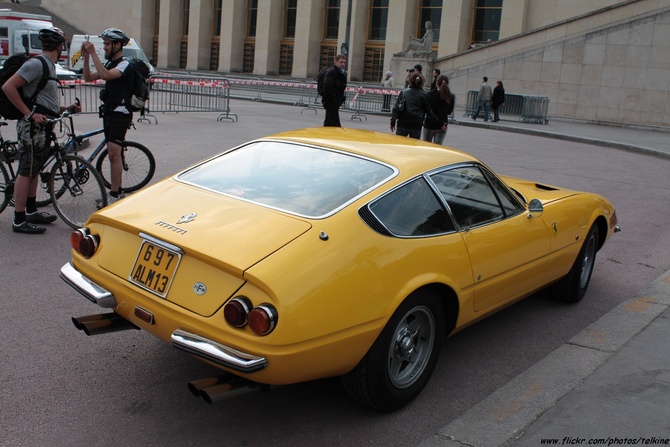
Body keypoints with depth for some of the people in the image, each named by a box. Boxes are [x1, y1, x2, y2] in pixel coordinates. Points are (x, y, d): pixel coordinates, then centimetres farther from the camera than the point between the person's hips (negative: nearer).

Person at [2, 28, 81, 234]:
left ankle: (31, 211, 29)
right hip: (33, 125, -10)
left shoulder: (49, 65, 16)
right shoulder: (36, 64, -14)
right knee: (26, 171, -6)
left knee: (33, 170, 18)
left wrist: (66, 108, 11)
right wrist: (30, 113, -22)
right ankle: (19, 220, -1)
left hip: (43, 126, 10)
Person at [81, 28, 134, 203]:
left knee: (114, 154, -12)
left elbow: (105, 75, -29)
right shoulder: (110, 64, 18)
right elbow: (88, 77, 11)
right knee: (112, 154, 11)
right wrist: (86, 57, 1)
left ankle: (114, 195, -10)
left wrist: (93, 53, -25)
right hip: (109, 112, 9)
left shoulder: (125, 64, -11)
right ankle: (117, 190, 19)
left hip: (120, 113, -9)